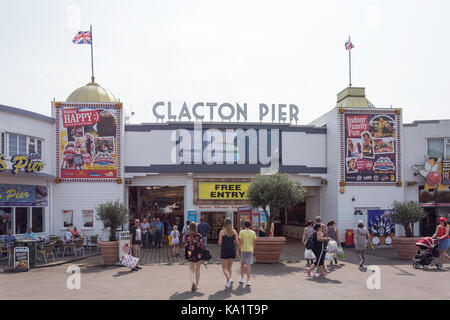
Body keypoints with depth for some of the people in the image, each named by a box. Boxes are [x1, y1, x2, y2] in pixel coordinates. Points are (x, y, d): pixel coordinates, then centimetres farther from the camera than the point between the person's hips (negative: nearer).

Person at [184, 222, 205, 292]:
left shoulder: (187, 236, -4)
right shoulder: (199, 236, -9)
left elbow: (185, 246, -1)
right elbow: (202, 246, -9)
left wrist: (186, 255, 9)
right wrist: (203, 254, 3)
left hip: (190, 255, 0)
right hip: (198, 255, 0)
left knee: (191, 270, 10)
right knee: (197, 270, 14)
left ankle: (193, 282, -15)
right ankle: (196, 285, 20)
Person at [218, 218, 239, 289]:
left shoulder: (222, 232, -7)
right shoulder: (234, 232, 0)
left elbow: (220, 243, -9)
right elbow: (237, 243, -3)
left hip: (225, 251, -3)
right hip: (232, 251, 3)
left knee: (225, 268, 5)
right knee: (230, 266, 19)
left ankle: (229, 279, -20)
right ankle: (228, 282, 17)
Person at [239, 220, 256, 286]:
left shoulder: (241, 232, -4)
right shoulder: (253, 232, 0)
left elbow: (240, 242, -7)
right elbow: (254, 242, 1)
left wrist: (238, 250, 0)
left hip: (243, 250, 0)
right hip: (250, 250, 0)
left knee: (242, 264, 18)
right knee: (248, 265, -1)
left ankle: (242, 278, 24)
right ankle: (248, 281, -4)